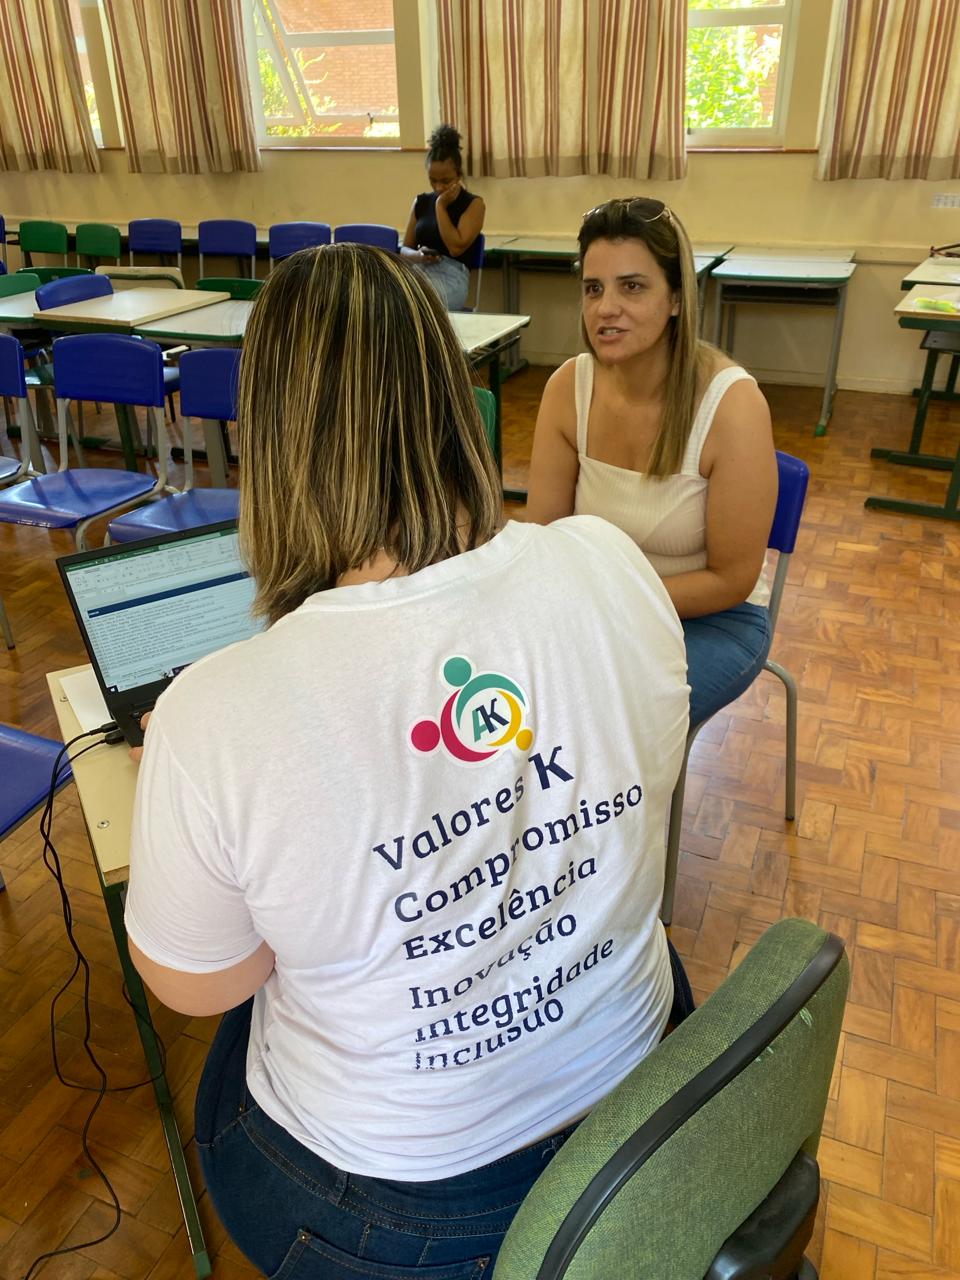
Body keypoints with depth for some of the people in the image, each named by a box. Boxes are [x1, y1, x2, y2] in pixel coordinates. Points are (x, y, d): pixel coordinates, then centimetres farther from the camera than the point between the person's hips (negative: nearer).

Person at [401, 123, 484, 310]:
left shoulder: (473, 204, 5)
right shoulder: (421, 202, 17)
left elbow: (456, 248, -9)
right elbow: (405, 248, 18)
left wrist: (441, 206, -3)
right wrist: (417, 256, -6)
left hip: (451, 277, -4)